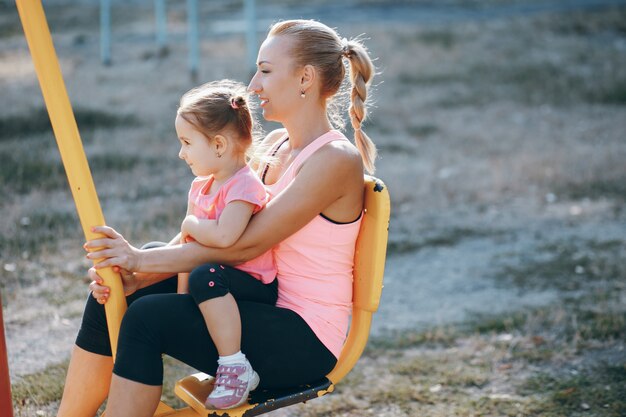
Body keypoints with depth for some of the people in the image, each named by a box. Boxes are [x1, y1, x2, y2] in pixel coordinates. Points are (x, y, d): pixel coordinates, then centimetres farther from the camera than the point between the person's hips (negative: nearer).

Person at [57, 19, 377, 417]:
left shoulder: (335, 160, -16)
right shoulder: (277, 145, 12)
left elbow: (243, 246, -20)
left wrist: (143, 259, -16)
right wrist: (138, 275, -7)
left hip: (304, 340, -9)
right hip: (265, 310, 9)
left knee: (148, 317, -25)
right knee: (112, 298, -2)